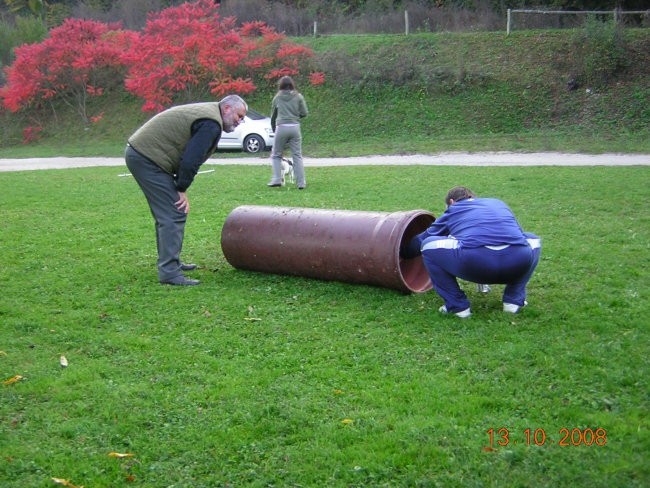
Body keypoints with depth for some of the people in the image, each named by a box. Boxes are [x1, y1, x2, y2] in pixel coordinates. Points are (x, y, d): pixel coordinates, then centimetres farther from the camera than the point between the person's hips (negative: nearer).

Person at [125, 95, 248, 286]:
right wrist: (182, 190, -9)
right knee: (173, 215, -11)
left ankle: (170, 262, 30)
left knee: (166, 213, 19)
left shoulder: (205, 113, 20)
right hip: (148, 157, -11)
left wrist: (180, 188, 14)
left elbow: (188, 158, 21)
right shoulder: (211, 124, -14)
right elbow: (190, 161, -21)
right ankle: (169, 272, -11)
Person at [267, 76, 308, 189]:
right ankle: (301, 183, 0)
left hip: (281, 127, -1)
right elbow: (304, 113, 4)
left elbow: (273, 116, 19)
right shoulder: (298, 97, 8)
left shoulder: (277, 97, 11)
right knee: (297, 156, 3)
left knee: (276, 155, 12)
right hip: (295, 127, 1)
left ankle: (277, 179, 0)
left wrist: (273, 129, 32)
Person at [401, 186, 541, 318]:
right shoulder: (498, 203, 37)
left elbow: (418, 241, 41)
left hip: (474, 261, -3)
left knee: (428, 245, 22)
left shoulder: (452, 211, 30)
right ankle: (514, 300, 26)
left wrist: (402, 252, 63)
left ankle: (457, 305, 17)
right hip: (519, 261, 3)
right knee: (533, 240, 38)